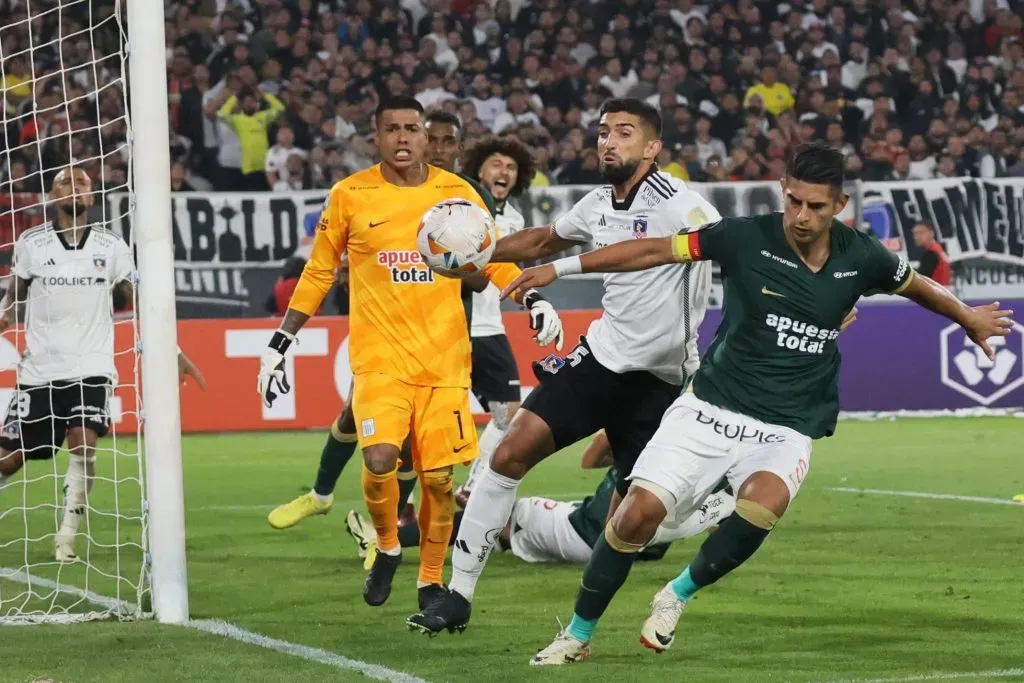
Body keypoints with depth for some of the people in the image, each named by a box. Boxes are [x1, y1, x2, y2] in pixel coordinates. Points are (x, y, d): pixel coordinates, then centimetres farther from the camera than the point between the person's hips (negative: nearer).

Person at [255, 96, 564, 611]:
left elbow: (494, 259, 13)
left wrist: (534, 301, -6)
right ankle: (386, 547, 8)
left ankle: (431, 581, 20)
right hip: (378, 358, -2)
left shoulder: (456, 193, 4)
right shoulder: (350, 196, 2)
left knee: (438, 478, 0)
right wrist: (278, 344, 8)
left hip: (443, 361, 2)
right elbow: (318, 273, 10)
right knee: (380, 460, -20)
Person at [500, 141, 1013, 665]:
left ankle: (679, 595, -8)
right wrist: (562, 267, -8)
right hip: (710, 410, -1)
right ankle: (577, 636, 5)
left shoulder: (859, 258, -2)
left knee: (764, 499, -33)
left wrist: (968, 317, 35)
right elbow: (653, 251, -6)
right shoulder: (747, 238, -9)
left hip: (785, 430, 1)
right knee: (640, 511, -16)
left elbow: (915, 285, 19)